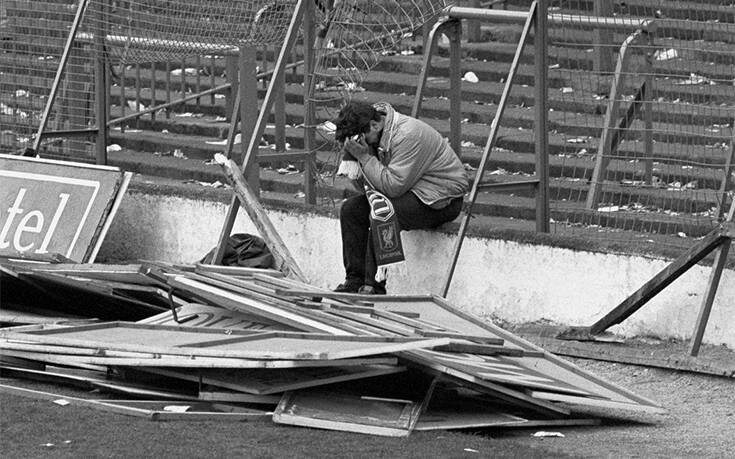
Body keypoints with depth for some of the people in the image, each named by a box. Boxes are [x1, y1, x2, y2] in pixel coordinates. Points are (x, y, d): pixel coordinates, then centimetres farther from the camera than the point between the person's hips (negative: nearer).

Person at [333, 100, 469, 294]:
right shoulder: (376, 135, 2)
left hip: (442, 200, -10)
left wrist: (365, 157, -25)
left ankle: (373, 286, -23)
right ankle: (355, 280, 0)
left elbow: (394, 186, -29)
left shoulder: (409, 136, -27)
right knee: (350, 209, -1)